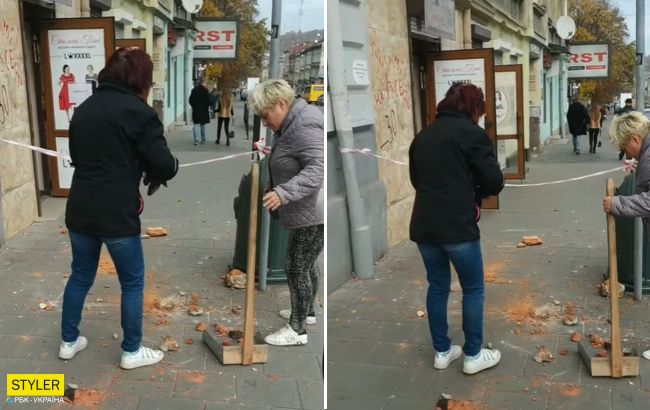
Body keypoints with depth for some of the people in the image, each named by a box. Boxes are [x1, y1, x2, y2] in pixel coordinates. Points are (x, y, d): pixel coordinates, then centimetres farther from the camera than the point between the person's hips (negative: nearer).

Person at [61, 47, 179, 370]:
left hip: (80, 210, 7)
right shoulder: (138, 111, -12)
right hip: (116, 214, -6)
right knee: (132, 282, 10)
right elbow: (164, 165, -15)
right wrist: (163, 169, 9)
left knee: (80, 276, 21)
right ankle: (132, 351, 20)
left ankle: (69, 341, 33)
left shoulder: (85, 108, 9)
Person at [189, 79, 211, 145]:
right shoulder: (205, 90, -9)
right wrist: (207, 107, 6)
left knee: (196, 125, 2)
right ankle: (203, 139, 17)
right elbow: (208, 100, -9)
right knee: (203, 125, 12)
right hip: (204, 110, -1)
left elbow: (190, 100, 3)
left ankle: (196, 139, -9)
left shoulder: (194, 90, 1)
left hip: (195, 110, 1)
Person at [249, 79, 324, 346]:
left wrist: (283, 193, -39)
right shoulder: (290, 126, 12)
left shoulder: (304, 128, -22)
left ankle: (297, 330, 11)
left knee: (297, 270, -2)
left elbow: (318, 168, -32)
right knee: (305, 266, 22)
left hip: (313, 216, -10)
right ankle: (307, 312, 39)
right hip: (305, 215, 10)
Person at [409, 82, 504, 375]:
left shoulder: (423, 135, 15)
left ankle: (442, 352, 27)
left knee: (437, 286, 18)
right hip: (456, 225, -6)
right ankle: (473, 355, 17)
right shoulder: (470, 132, -4)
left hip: (423, 224, 6)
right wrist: (475, 195, 14)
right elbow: (494, 181, -8)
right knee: (473, 288, 10)